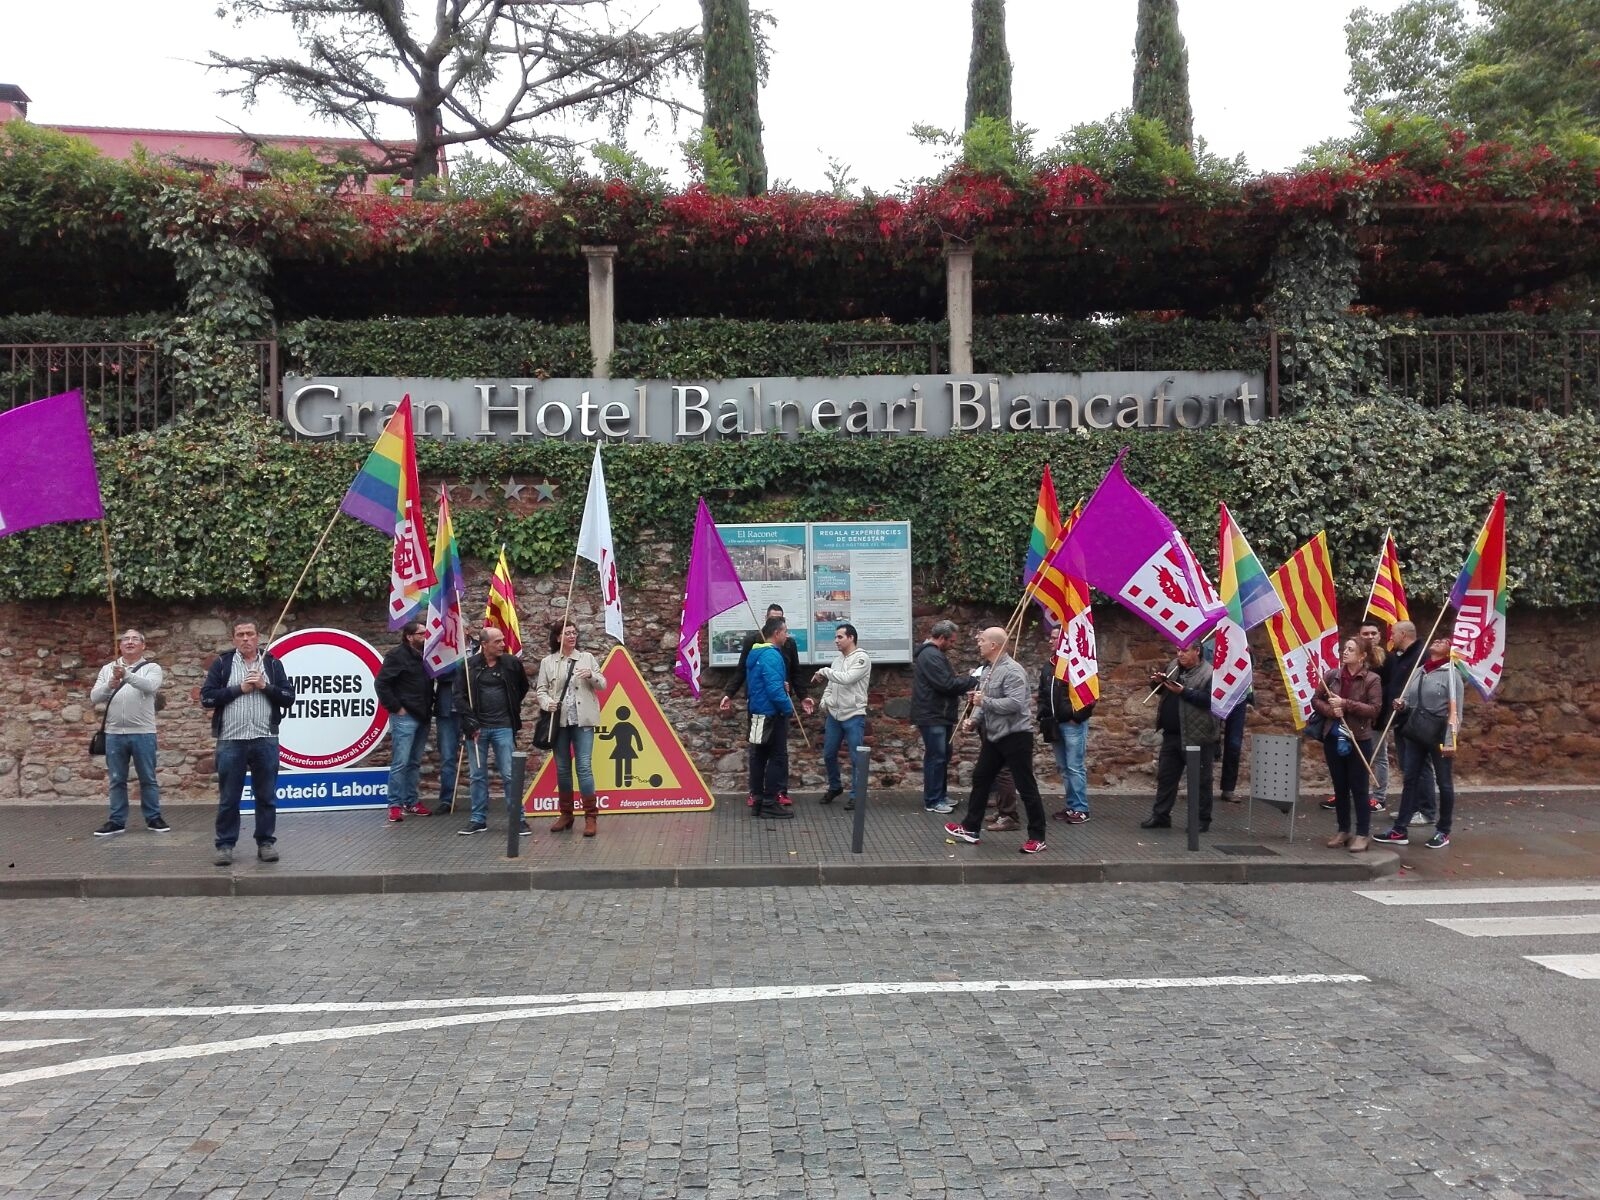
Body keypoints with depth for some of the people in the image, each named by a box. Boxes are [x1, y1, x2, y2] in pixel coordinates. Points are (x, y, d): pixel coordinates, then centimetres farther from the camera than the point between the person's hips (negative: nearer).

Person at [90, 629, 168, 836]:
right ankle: (117, 821, 17)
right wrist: (110, 684, -17)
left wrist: (127, 675, -34)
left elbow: (150, 686, -20)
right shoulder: (107, 669, 11)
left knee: (148, 779, 5)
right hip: (114, 733, 3)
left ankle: (153, 818, 14)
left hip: (143, 733, -3)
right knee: (117, 780, 9)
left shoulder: (151, 667, 1)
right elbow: (94, 697, 3)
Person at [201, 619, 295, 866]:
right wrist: (239, 689, -10)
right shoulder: (222, 663, 6)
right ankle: (225, 845, 13)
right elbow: (206, 697, -3)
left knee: (266, 796, 6)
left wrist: (265, 686, -10)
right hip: (231, 741, -1)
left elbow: (289, 698, 4)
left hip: (265, 740, 1)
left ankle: (266, 842, 15)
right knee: (228, 798, 4)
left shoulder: (272, 663, 9)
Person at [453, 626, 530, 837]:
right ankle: (478, 819, 18)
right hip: (477, 728, 1)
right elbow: (460, 697, -2)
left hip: (503, 727, 0)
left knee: (509, 775, -1)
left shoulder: (512, 663, 0)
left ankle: (517, 819, 7)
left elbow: (523, 688, 16)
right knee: (478, 776, 8)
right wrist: (471, 723, -9)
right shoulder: (468, 666, -1)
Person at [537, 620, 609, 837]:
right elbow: (540, 689, 4)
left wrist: (592, 676, -14)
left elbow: (602, 685, 7)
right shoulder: (547, 662, 6)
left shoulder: (587, 657, 7)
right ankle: (565, 814, 21)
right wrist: (547, 703, -16)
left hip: (582, 720, -1)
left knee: (584, 766, -8)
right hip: (558, 721, 2)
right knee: (562, 768, 9)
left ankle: (591, 817, -5)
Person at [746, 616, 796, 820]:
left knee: (759, 757, 12)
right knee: (778, 758, -4)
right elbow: (774, 688, -25)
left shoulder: (756, 653, 13)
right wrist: (788, 708, -14)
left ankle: (758, 800, 17)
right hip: (771, 714, -10)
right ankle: (769, 803, -3)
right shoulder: (771, 655, -19)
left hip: (758, 712, 10)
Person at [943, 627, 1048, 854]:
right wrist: (974, 718, 0)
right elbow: (983, 700, 17)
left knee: (1026, 787, -2)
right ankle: (970, 828, 26)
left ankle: (1037, 837, 7)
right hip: (994, 735, 10)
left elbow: (1015, 703, -29)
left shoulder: (1012, 670, -19)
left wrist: (985, 701, -21)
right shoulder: (987, 670, 11)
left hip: (1015, 735, -10)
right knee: (980, 779, 15)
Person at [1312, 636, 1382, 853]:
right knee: (1339, 787, 12)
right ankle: (1343, 830, 23)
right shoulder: (1332, 676, 4)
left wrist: (1345, 704, -20)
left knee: (1358, 788, 2)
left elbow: (1374, 709, -13)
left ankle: (1362, 834, 11)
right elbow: (1315, 699, 9)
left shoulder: (1371, 679, -7)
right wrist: (1330, 710, -11)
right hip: (1333, 738, 4)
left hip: (1359, 740, -4)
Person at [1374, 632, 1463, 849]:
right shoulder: (1419, 671, 11)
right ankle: (1400, 831, 9)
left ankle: (1443, 832, 18)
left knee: (1444, 782, 7)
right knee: (1411, 780, 6)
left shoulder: (1451, 673, -7)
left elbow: (1455, 711, -12)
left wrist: (1450, 741, -18)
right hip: (1416, 732, 6)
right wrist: (1402, 704, -5)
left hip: (1438, 734, -6)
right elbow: (1409, 701, 19)